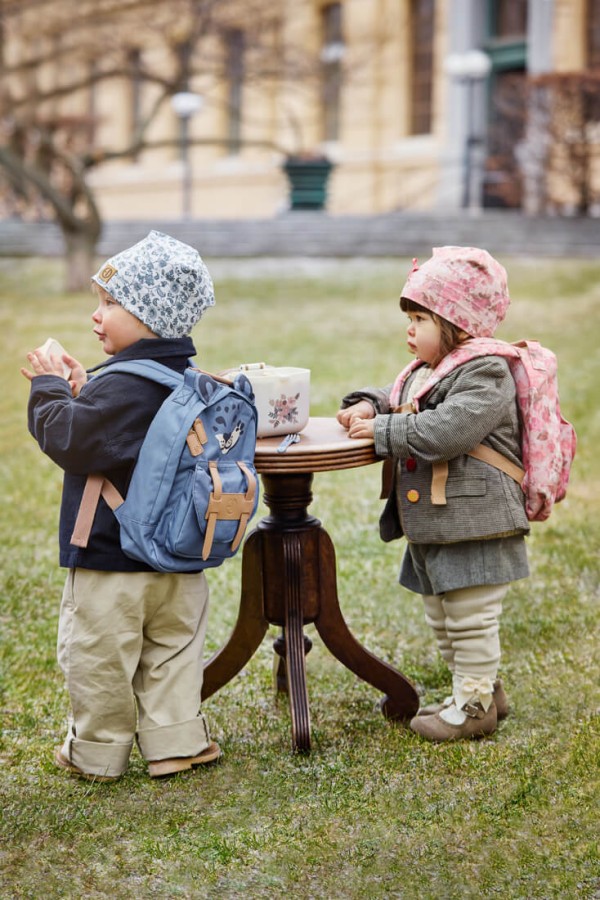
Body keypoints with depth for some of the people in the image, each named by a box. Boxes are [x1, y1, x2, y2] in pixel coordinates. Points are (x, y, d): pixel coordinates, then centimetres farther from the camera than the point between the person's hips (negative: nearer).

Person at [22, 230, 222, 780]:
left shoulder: (121, 386, -22)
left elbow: (70, 442, -24)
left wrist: (49, 390, -10)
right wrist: (81, 392, 10)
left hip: (109, 557, -8)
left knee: (99, 660, 7)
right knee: (172, 650, 17)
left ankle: (98, 754, 20)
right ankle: (176, 742, 23)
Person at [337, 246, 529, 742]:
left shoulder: (485, 374, -17)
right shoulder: (425, 371, 11)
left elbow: (447, 430, -30)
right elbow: (397, 399, 27)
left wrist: (382, 431, -22)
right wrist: (369, 405, 3)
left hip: (474, 527, -10)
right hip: (431, 528, 10)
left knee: (471, 620, 1)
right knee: (442, 619, 20)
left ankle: (473, 705, 15)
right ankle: (484, 688, 35)